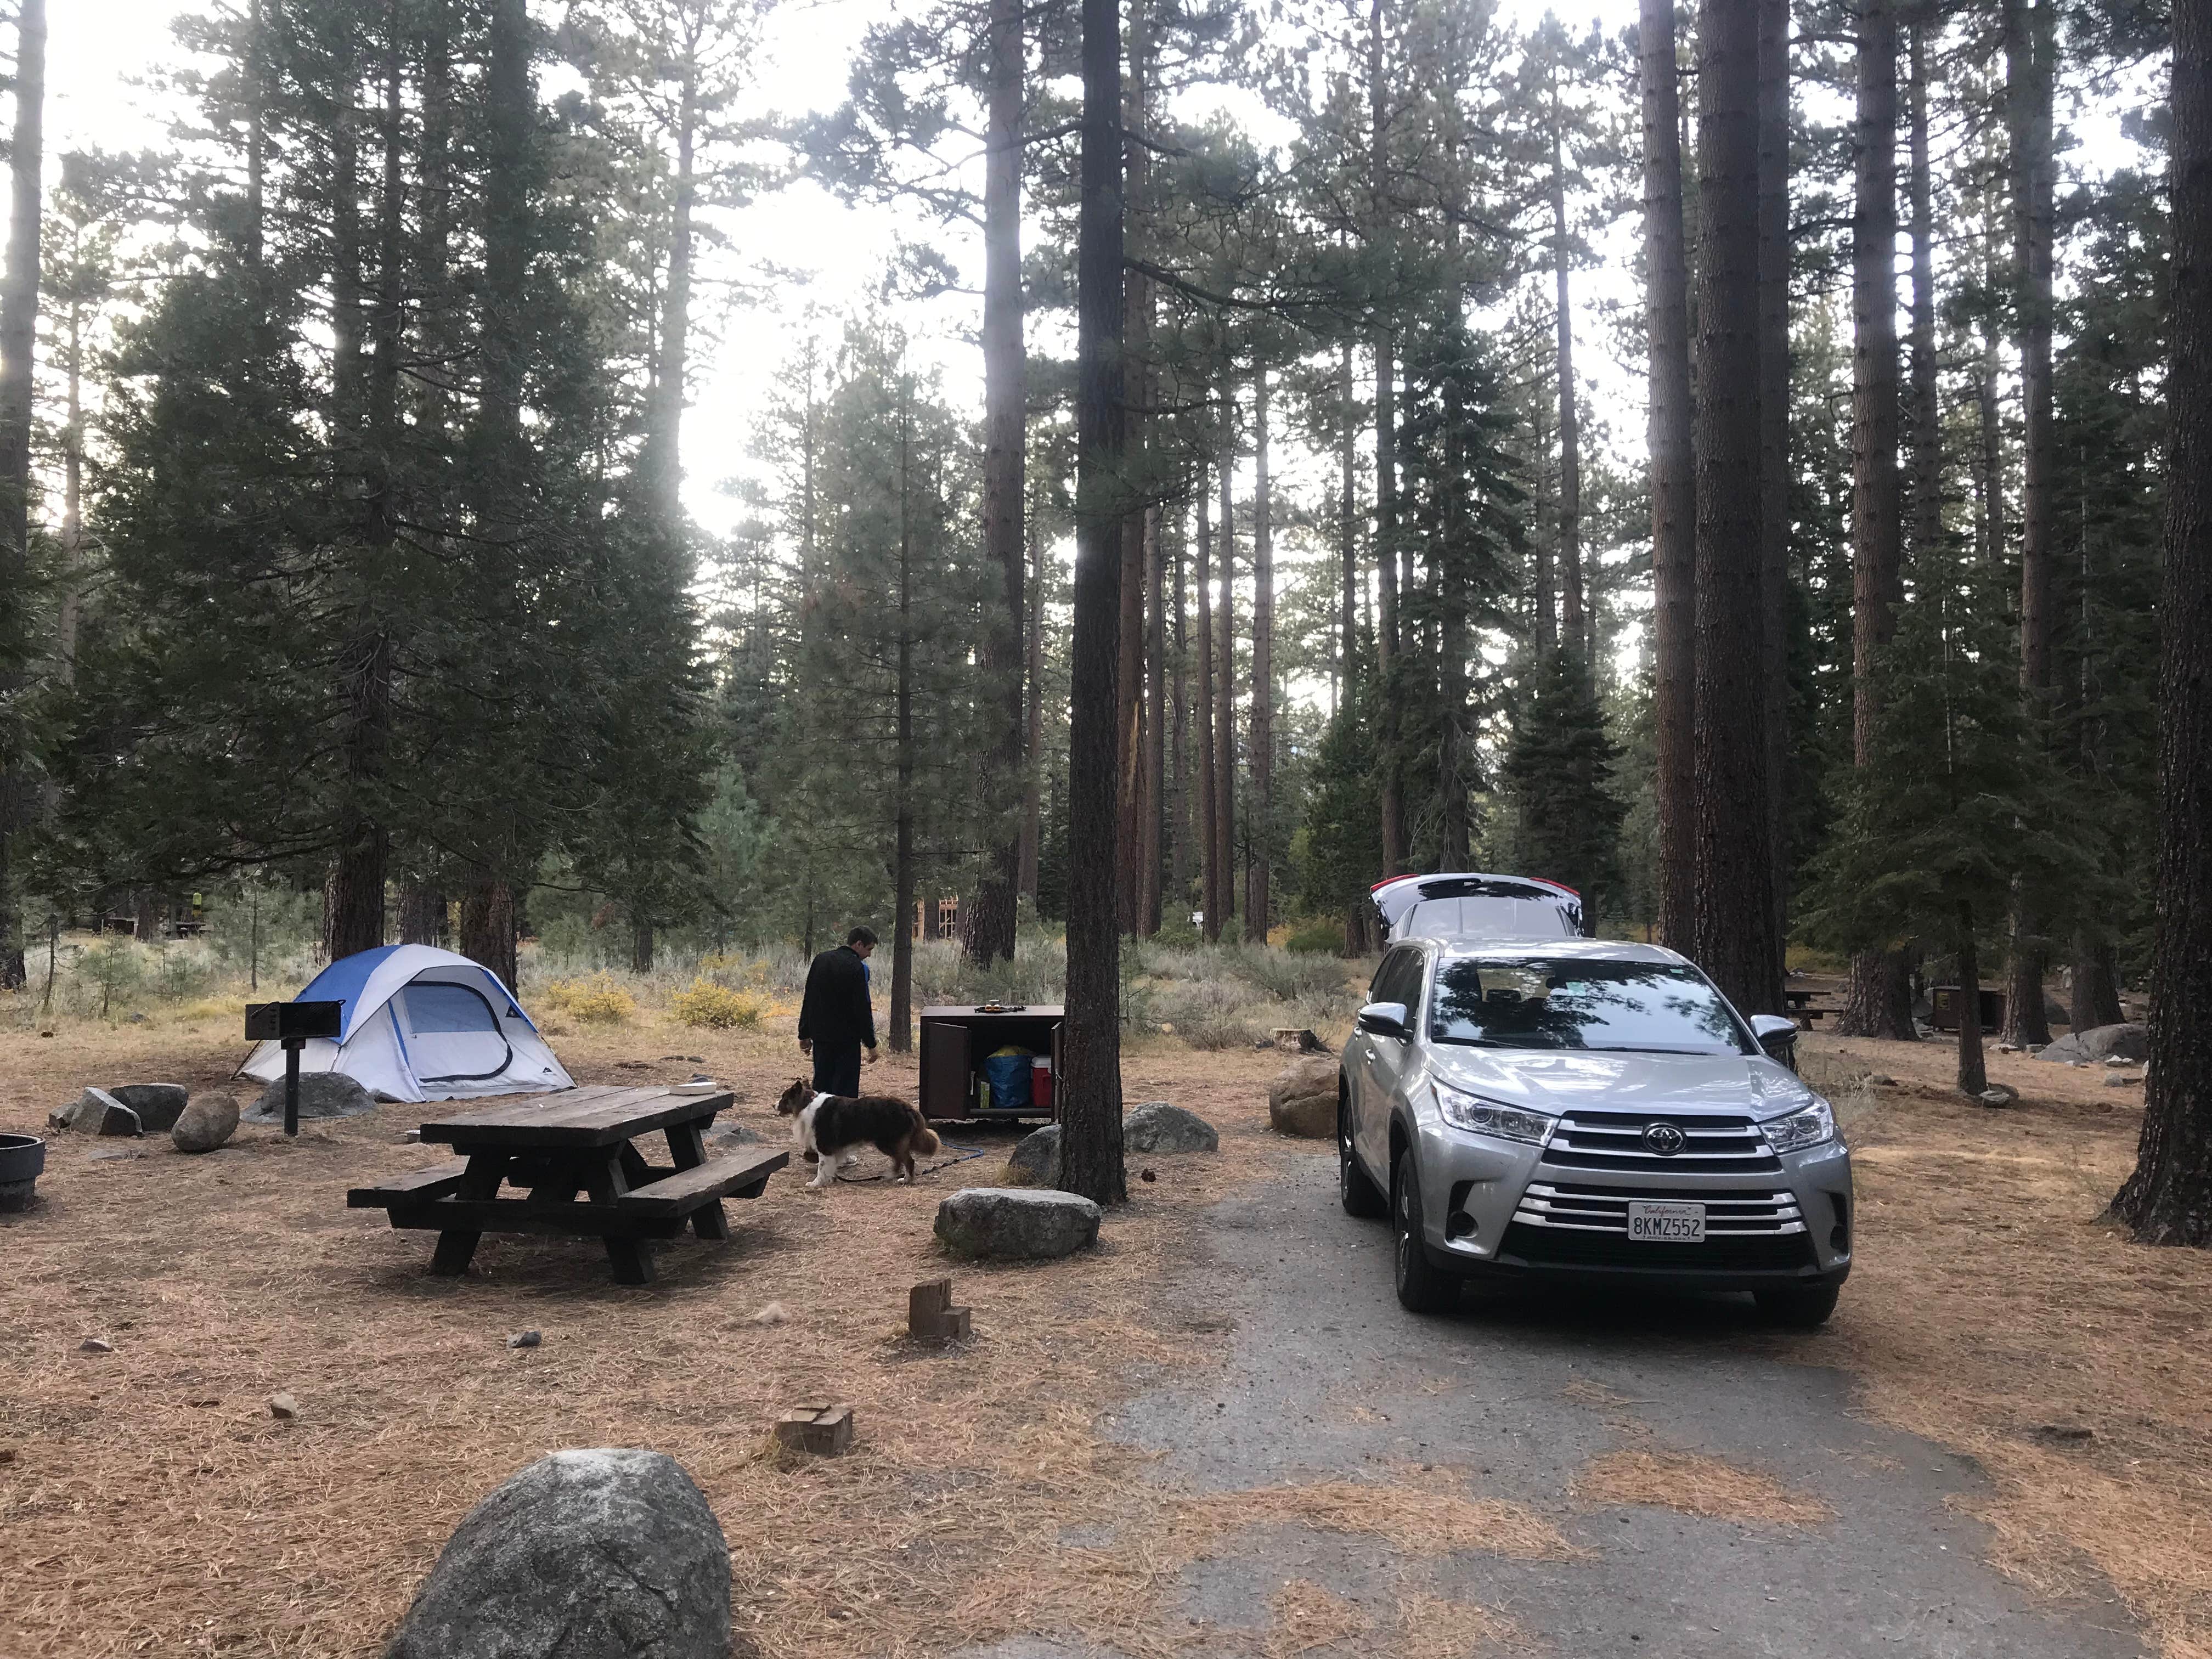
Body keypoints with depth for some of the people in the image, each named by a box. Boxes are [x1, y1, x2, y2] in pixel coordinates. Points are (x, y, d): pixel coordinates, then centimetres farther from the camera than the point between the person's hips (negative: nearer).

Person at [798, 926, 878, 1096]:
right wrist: (871, 1044, -7)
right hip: (847, 1038, -6)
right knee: (845, 1089, -1)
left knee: (821, 1084, 12)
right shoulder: (857, 968, -12)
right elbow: (862, 1010, -13)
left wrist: (804, 1034, 16)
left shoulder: (821, 960, 8)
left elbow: (809, 1000, 12)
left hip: (820, 1036, 6)